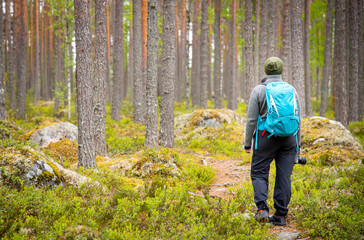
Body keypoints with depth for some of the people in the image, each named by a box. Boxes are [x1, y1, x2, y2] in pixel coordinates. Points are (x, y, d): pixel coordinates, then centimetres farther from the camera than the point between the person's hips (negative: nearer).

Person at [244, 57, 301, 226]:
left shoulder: (259, 90, -3)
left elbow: (251, 119, -5)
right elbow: (297, 119, 9)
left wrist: (247, 143, 3)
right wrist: (297, 143, 17)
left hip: (266, 136, -3)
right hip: (288, 137, 3)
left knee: (259, 173, 6)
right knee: (284, 176, 5)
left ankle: (262, 209, -10)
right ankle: (280, 215, 6)